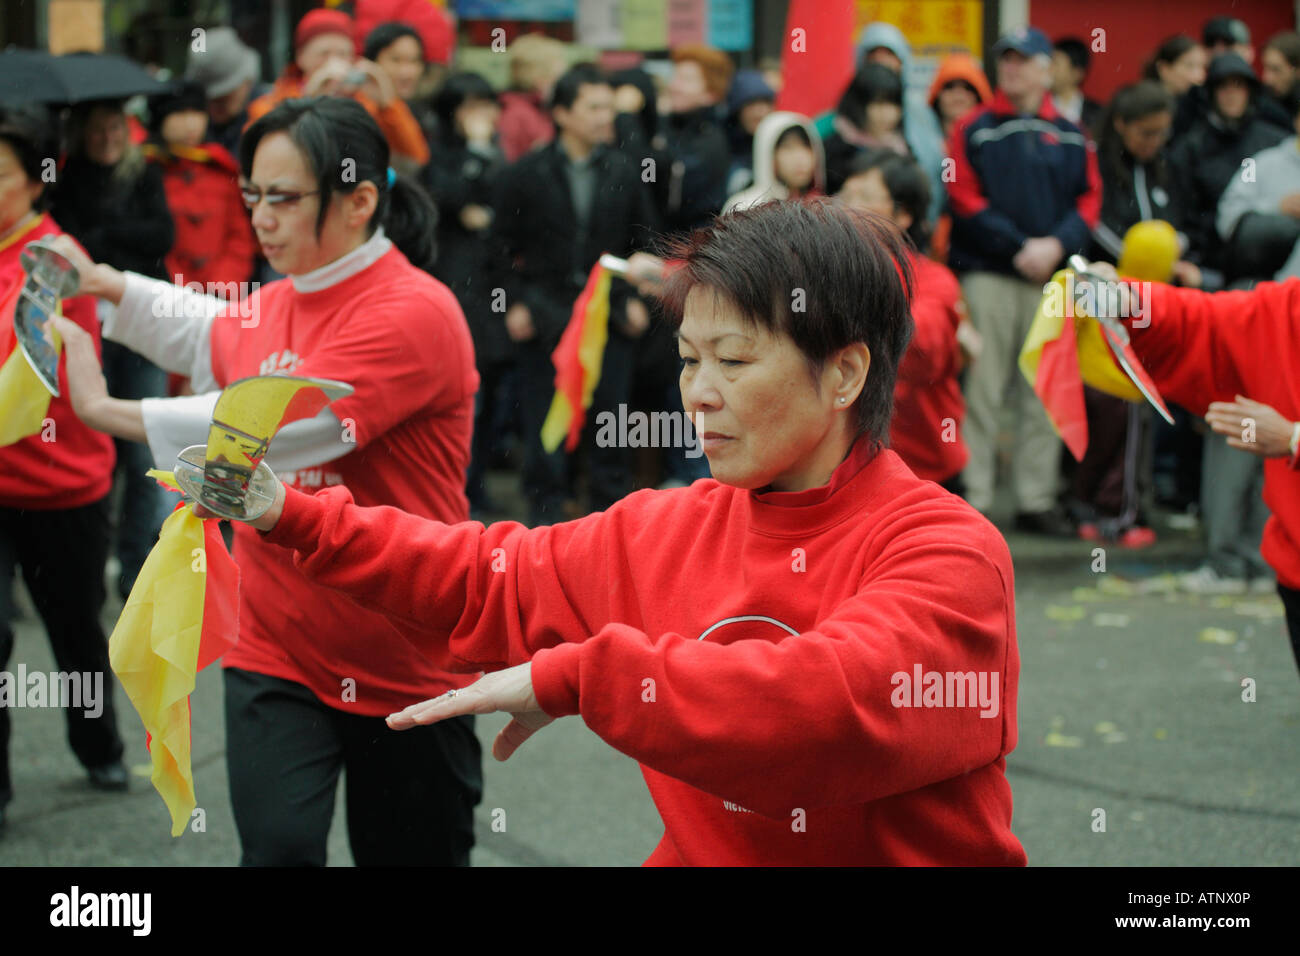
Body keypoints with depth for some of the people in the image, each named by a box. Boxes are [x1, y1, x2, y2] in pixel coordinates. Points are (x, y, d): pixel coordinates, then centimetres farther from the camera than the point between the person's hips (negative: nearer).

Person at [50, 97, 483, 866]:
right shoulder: (279, 303, 9)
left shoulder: (414, 313, -18)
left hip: (401, 664, -5)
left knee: (413, 854, 10)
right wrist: (106, 285, 24)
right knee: (278, 850, -11)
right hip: (276, 651, 6)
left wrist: (107, 412, -23)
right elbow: (217, 342, 34)